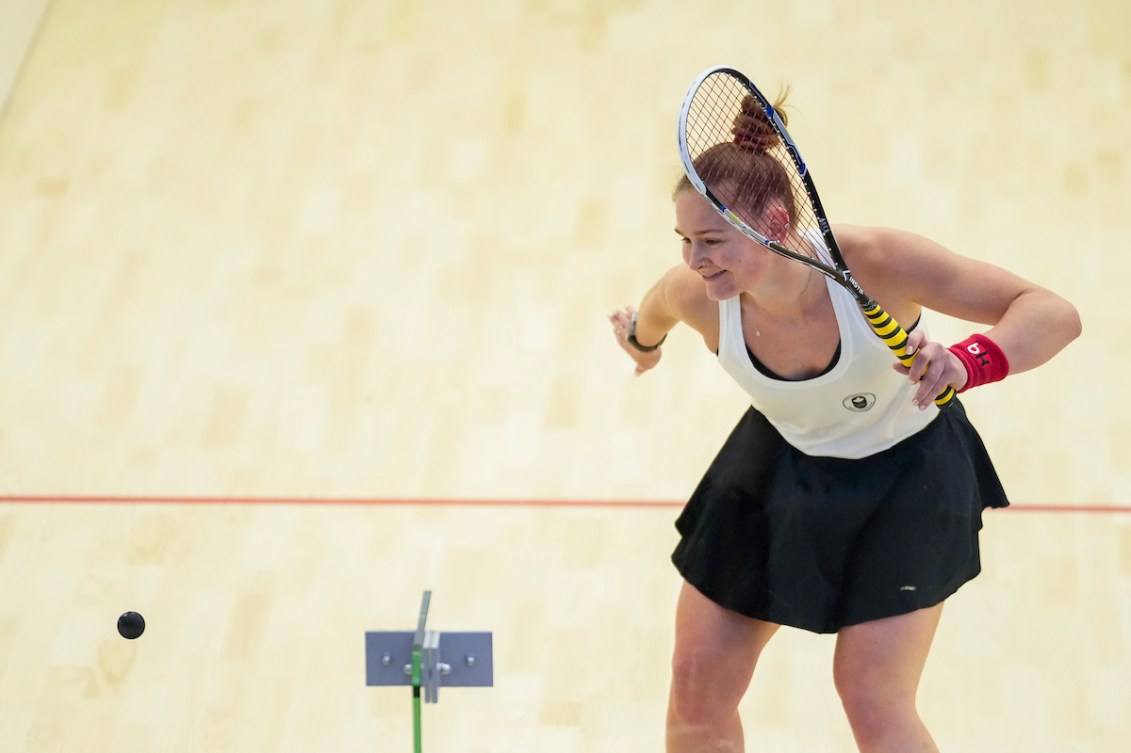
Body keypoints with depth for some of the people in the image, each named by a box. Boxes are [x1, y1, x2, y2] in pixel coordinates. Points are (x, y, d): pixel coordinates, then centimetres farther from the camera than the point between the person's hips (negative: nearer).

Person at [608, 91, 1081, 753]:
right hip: (779, 468, 3)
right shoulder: (696, 295, -26)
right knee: (698, 684, 5)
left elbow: (1054, 313, -36)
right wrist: (643, 336, 25)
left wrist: (964, 365, -55)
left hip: (906, 477, -3)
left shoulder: (874, 263, -37)